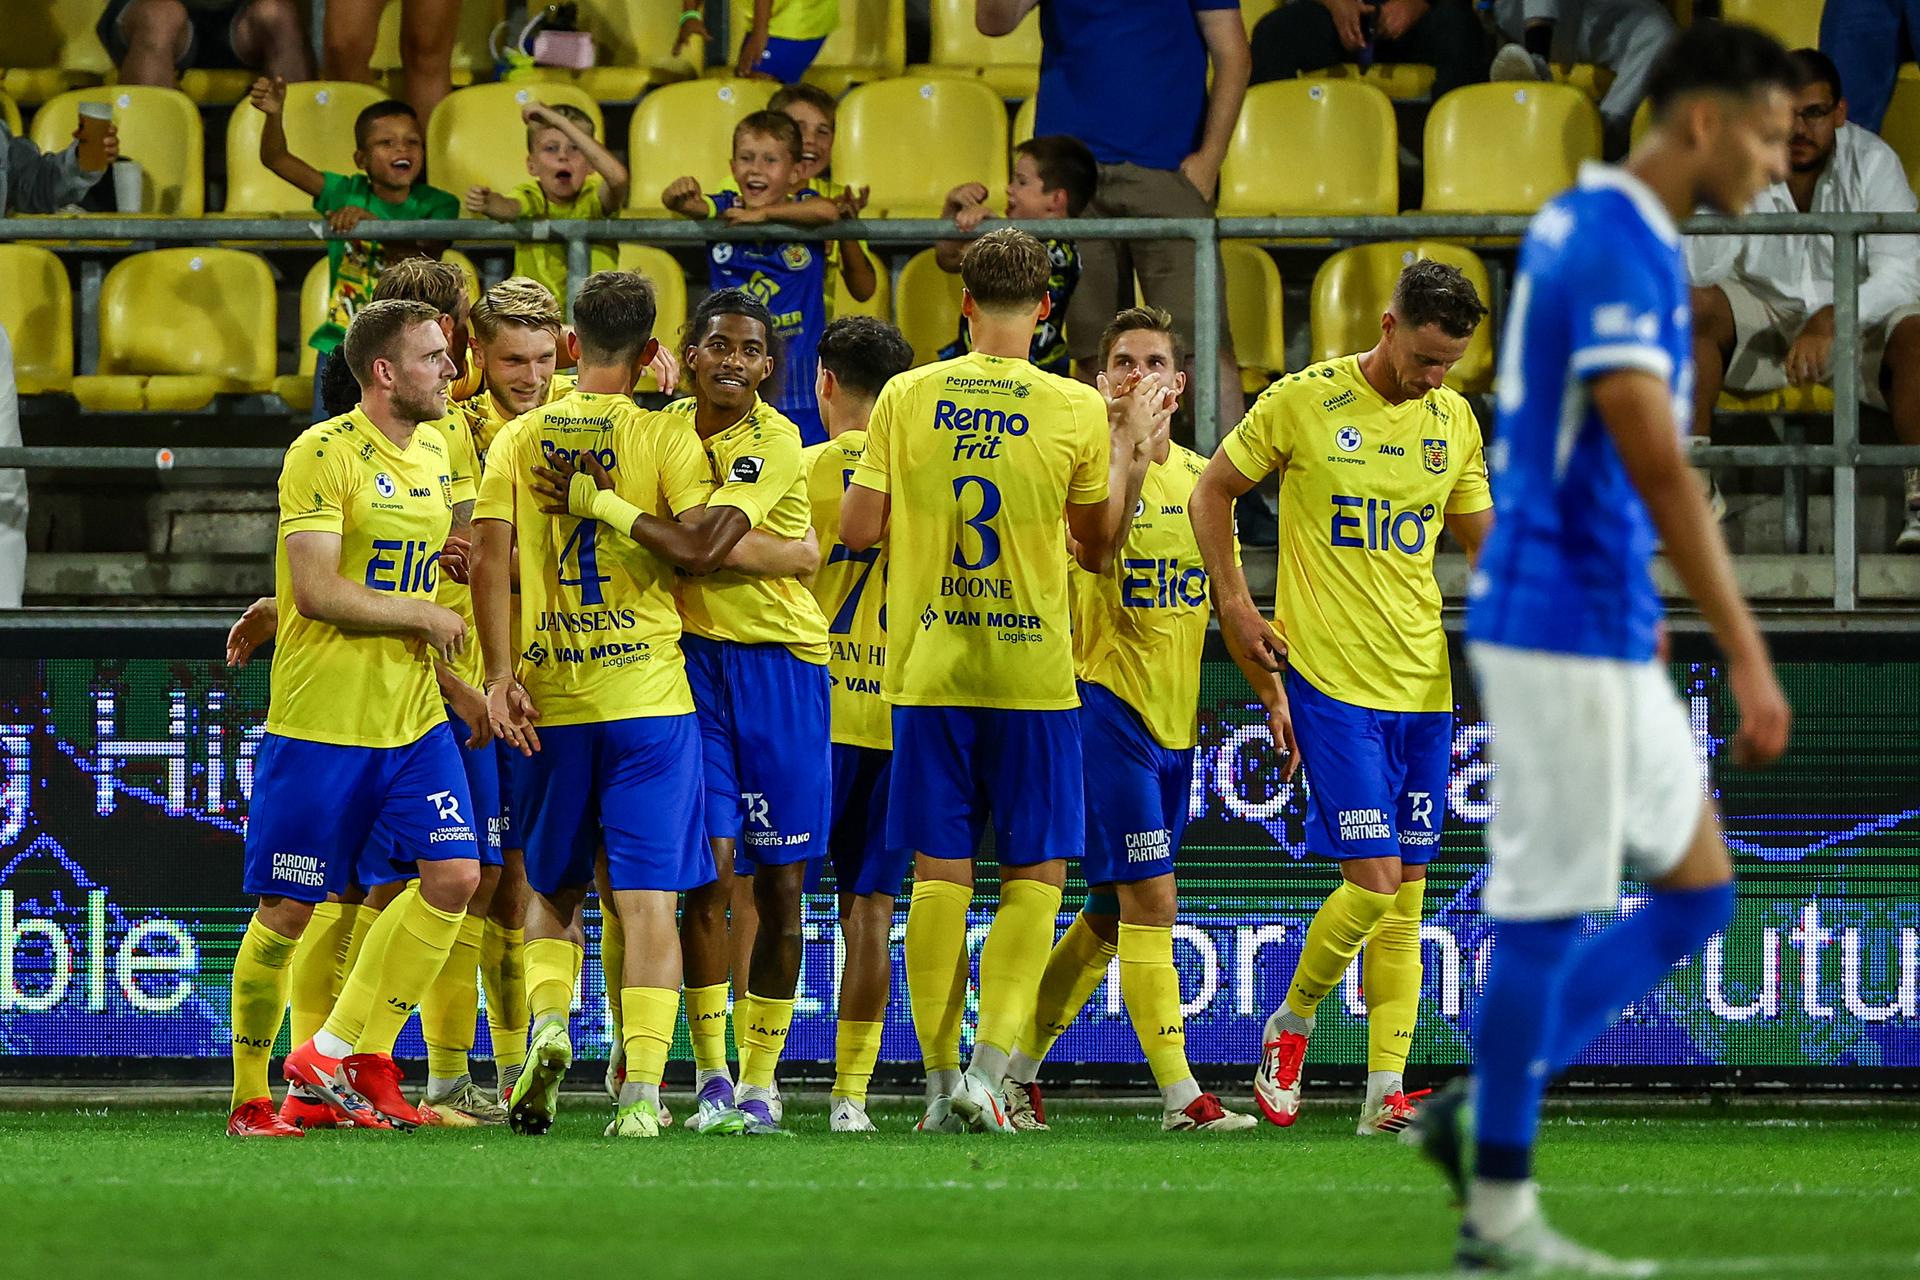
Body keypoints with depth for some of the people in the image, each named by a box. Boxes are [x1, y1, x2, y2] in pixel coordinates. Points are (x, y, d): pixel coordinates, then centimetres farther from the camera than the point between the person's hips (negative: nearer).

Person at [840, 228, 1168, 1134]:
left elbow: (857, 530, 1)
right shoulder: (1076, 412, -5)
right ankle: (988, 1071, -8)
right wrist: (1131, 444, 19)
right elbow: (1099, 542, 7)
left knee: (938, 876, 7)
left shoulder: (906, 399, -2)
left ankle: (941, 1082, 7)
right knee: (1034, 876, 5)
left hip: (928, 672, 2)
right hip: (1032, 674, -2)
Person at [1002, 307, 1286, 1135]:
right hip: (1108, 702, -7)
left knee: (1114, 908, 11)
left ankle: (1018, 1064, 24)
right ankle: (1179, 1094, -9)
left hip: (1176, 717, 7)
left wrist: (1271, 695, 13)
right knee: (1150, 897, -11)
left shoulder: (1200, 478, 12)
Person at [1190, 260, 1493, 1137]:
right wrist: (1235, 606, -2)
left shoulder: (1454, 421, 8)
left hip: (1426, 685, 5)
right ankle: (1289, 1026, 12)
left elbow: (1481, 537, 20)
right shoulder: (1303, 402, -6)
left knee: (1406, 898, 4)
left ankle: (1384, 1092, 6)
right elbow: (1213, 493, 6)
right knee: (1374, 883, -13)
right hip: (1333, 679, -5)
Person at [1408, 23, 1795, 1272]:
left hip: (1601, 630, 10)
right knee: (1548, 913, -3)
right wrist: (1749, 655, -23)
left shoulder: (1584, 226, 13)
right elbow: (1658, 470, -23)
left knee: (1696, 889, 12)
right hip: (1568, 634, -10)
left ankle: (1483, 1110, 13)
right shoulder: (1618, 252, -18)